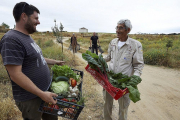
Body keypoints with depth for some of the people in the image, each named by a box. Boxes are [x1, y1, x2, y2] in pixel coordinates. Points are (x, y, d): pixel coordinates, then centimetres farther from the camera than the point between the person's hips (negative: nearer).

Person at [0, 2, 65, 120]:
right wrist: (41, 94, -24)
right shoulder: (11, 40, -22)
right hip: (31, 99, -9)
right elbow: (16, 75, -26)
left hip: (45, 91, 9)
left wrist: (54, 62, 22)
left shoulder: (27, 37, 8)